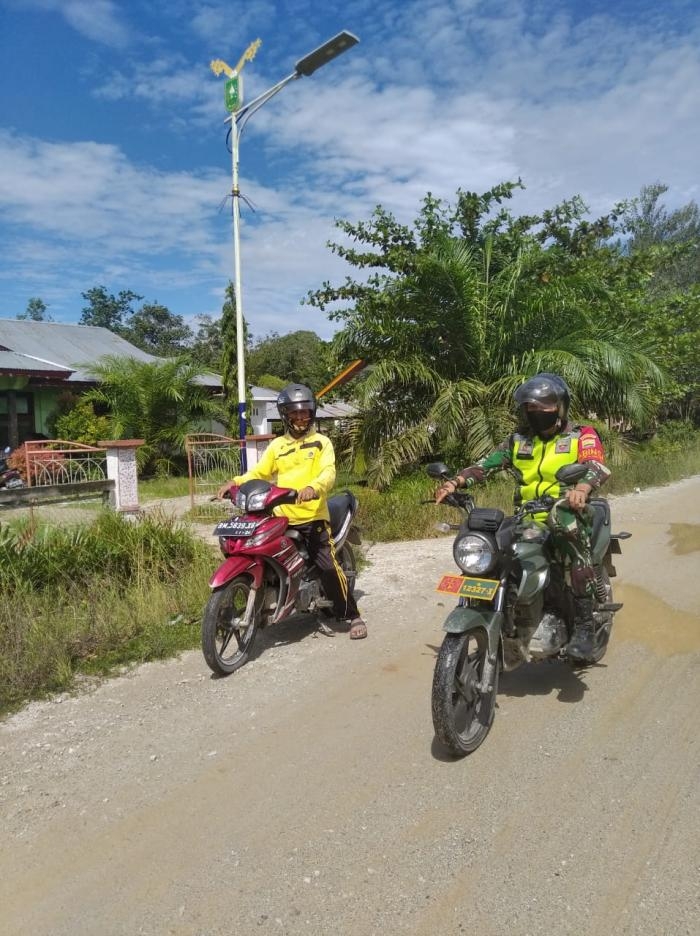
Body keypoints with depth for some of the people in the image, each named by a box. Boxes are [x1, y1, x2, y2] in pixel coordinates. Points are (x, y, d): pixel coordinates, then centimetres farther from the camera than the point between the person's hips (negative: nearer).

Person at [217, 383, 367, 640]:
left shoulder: (321, 442, 4)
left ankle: (352, 615, 2)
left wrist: (313, 487, -34)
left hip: (313, 516, -4)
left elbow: (328, 473, -12)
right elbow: (259, 472, 11)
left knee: (328, 567, -10)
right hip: (282, 518, 4)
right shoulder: (277, 445, 17)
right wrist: (235, 482, -8)